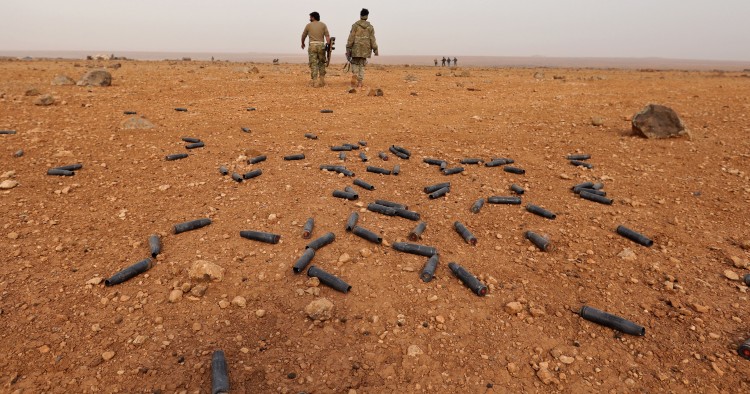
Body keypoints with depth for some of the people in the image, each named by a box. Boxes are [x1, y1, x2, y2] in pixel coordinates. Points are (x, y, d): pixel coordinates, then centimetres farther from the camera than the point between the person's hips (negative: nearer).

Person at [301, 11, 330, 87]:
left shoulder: (309, 25, 9)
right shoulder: (323, 25, 9)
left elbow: (303, 36, 20)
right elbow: (327, 36, -2)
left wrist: (303, 43, 37)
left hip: (312, 45, -1)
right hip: (321, 45, 1)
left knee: (313, 64, -2)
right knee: (322, 63, 14)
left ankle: (315, 82, -9)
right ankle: (322, 81, 13)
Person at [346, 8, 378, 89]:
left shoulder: (355, 25, -1)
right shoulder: (370, 27, 4)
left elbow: (351, 37, -5)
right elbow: (372, 39, 1)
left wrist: (348, 49, -3)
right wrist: (375, 50, 7)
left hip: (356, 49, -1)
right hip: (365, 49, 1)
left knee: (355, 63, 14)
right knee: (362, 65, 8)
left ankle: (354, 75, -16)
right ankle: (359, 82, 2)